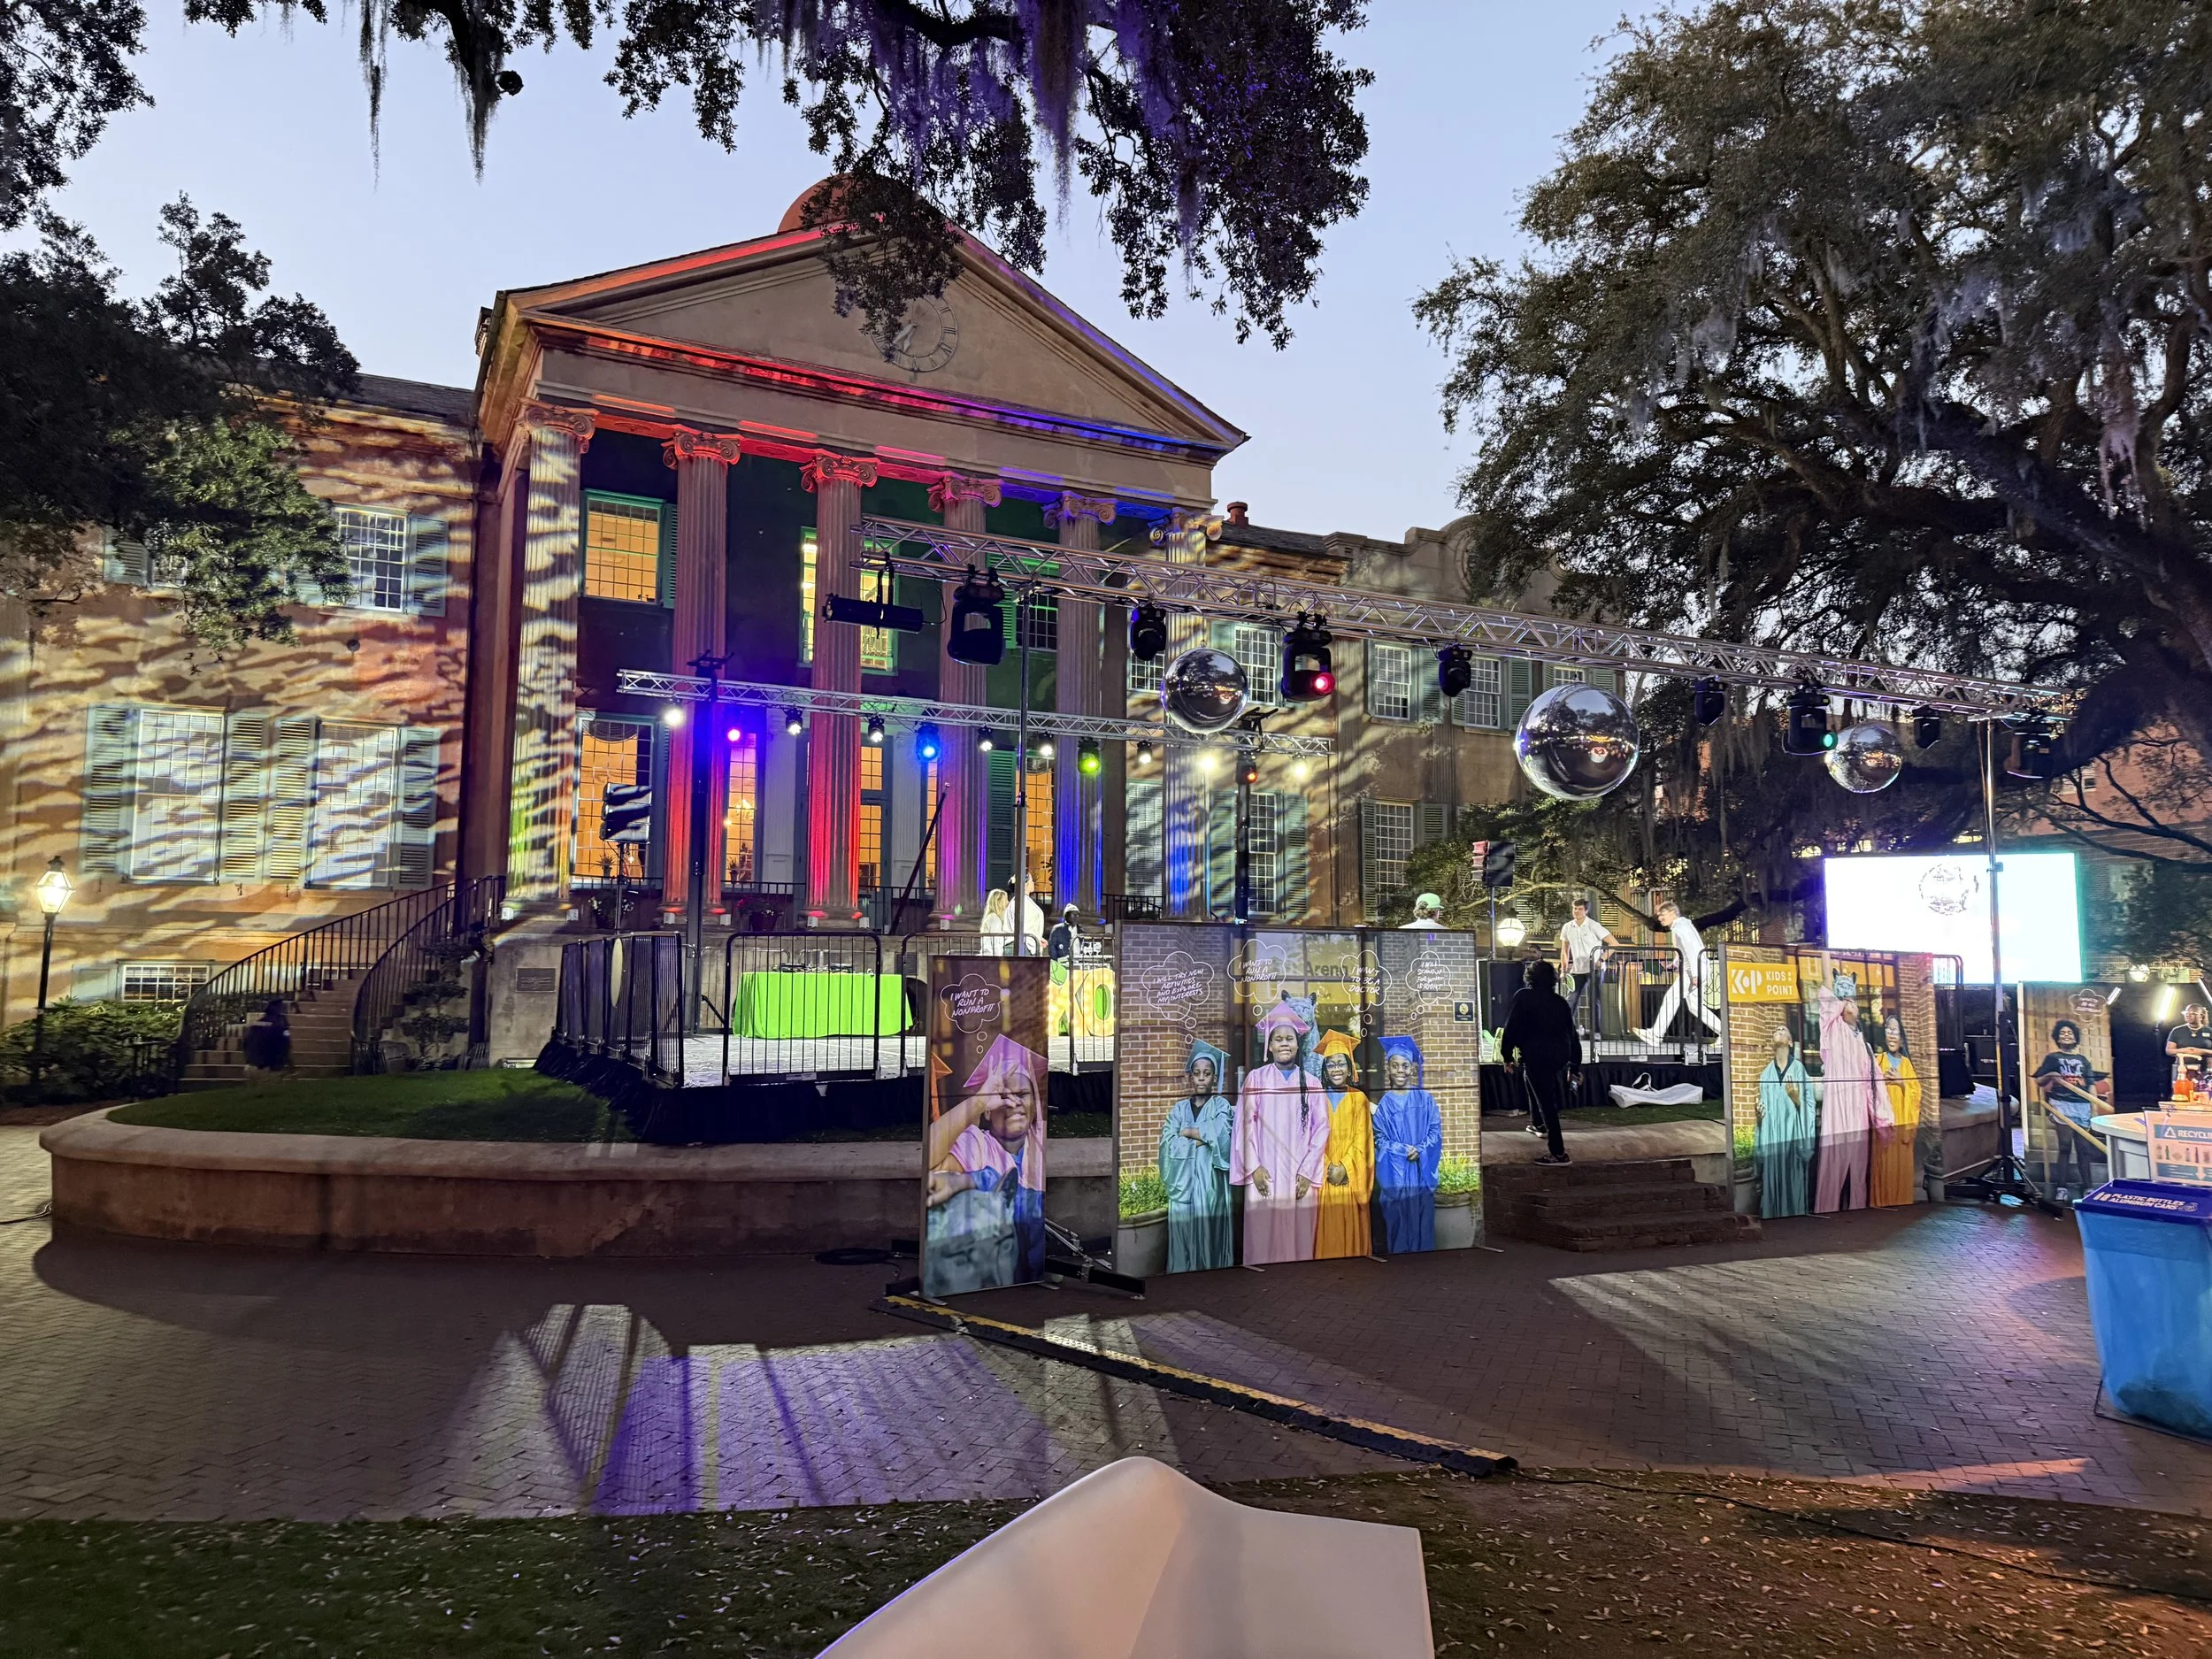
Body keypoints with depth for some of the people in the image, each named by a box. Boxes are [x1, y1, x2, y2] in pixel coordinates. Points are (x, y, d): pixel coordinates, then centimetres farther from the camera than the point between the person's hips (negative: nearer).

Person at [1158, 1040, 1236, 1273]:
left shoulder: (1221, 1105, 4)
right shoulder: (1179, 1108, 10)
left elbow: (1220, 1134, -14)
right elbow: (1168, 1144, -2)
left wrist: (1187, 1132, -5)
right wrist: (1202, 1138, -10)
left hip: (1211, 1183, -2)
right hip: (1183, 1182, 2)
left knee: (1210, 1233, -3)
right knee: (1184, 1236, 0)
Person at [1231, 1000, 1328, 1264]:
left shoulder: (1311, 1082, 6)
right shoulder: (1255, 1079, 3)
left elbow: (1321, 1128, 3)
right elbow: (1246, 1124, 0)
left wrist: (1308, 1171, -4)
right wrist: (1254, 1167, -7)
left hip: (1300, 1174, 1)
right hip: (1264, 1172, -1)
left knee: (1299, 1235, 0)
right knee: (1264, 1233, -2)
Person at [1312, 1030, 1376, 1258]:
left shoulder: (1359, 1098, 5)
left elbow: (1362, 1139, -1)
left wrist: (1345, 1167, -12)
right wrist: (1328, 1167, -10)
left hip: (1351, 1177, 0)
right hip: (1322, 1177, 0)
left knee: (1351, 1228, 0)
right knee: (1326, 1229, 0)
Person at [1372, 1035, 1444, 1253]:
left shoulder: (1425, 1099, 4)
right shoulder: (1384, 1104, 2)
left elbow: (1435, 1132, 2)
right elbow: (1380, 1140, -1)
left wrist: (1419, 1150, -14)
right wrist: (1404, 1150, -14)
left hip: (1422, 1171, 1)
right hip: (1395, 1173, -1)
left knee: (1422, 1219, 4)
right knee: (1398, 1220, 1)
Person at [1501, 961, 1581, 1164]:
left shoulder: (1523, 997, -2)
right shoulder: (1560, 1002, 12)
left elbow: (1512, 1028, -7)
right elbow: (1572, 1034, 13)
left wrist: (1507, 1055, 2)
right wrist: (1575, 1064, 19)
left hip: (1535, 1056, -6)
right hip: (1559, 1056, 6)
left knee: (1546, 1102, -6)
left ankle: (1558, 1152, -8)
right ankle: (1540, 1125, 39)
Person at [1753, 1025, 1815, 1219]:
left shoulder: (1799, 1068, 3)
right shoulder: (1766, 1074, 13)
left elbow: (1808, 1104, -2)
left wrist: (1797, 1099, -20)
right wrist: (1758, 1113, -4)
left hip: (1793, 1137, -3)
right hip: (1772, 1139, 3)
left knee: (1793, 1186, -2)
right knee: (1772, 1186, 1)